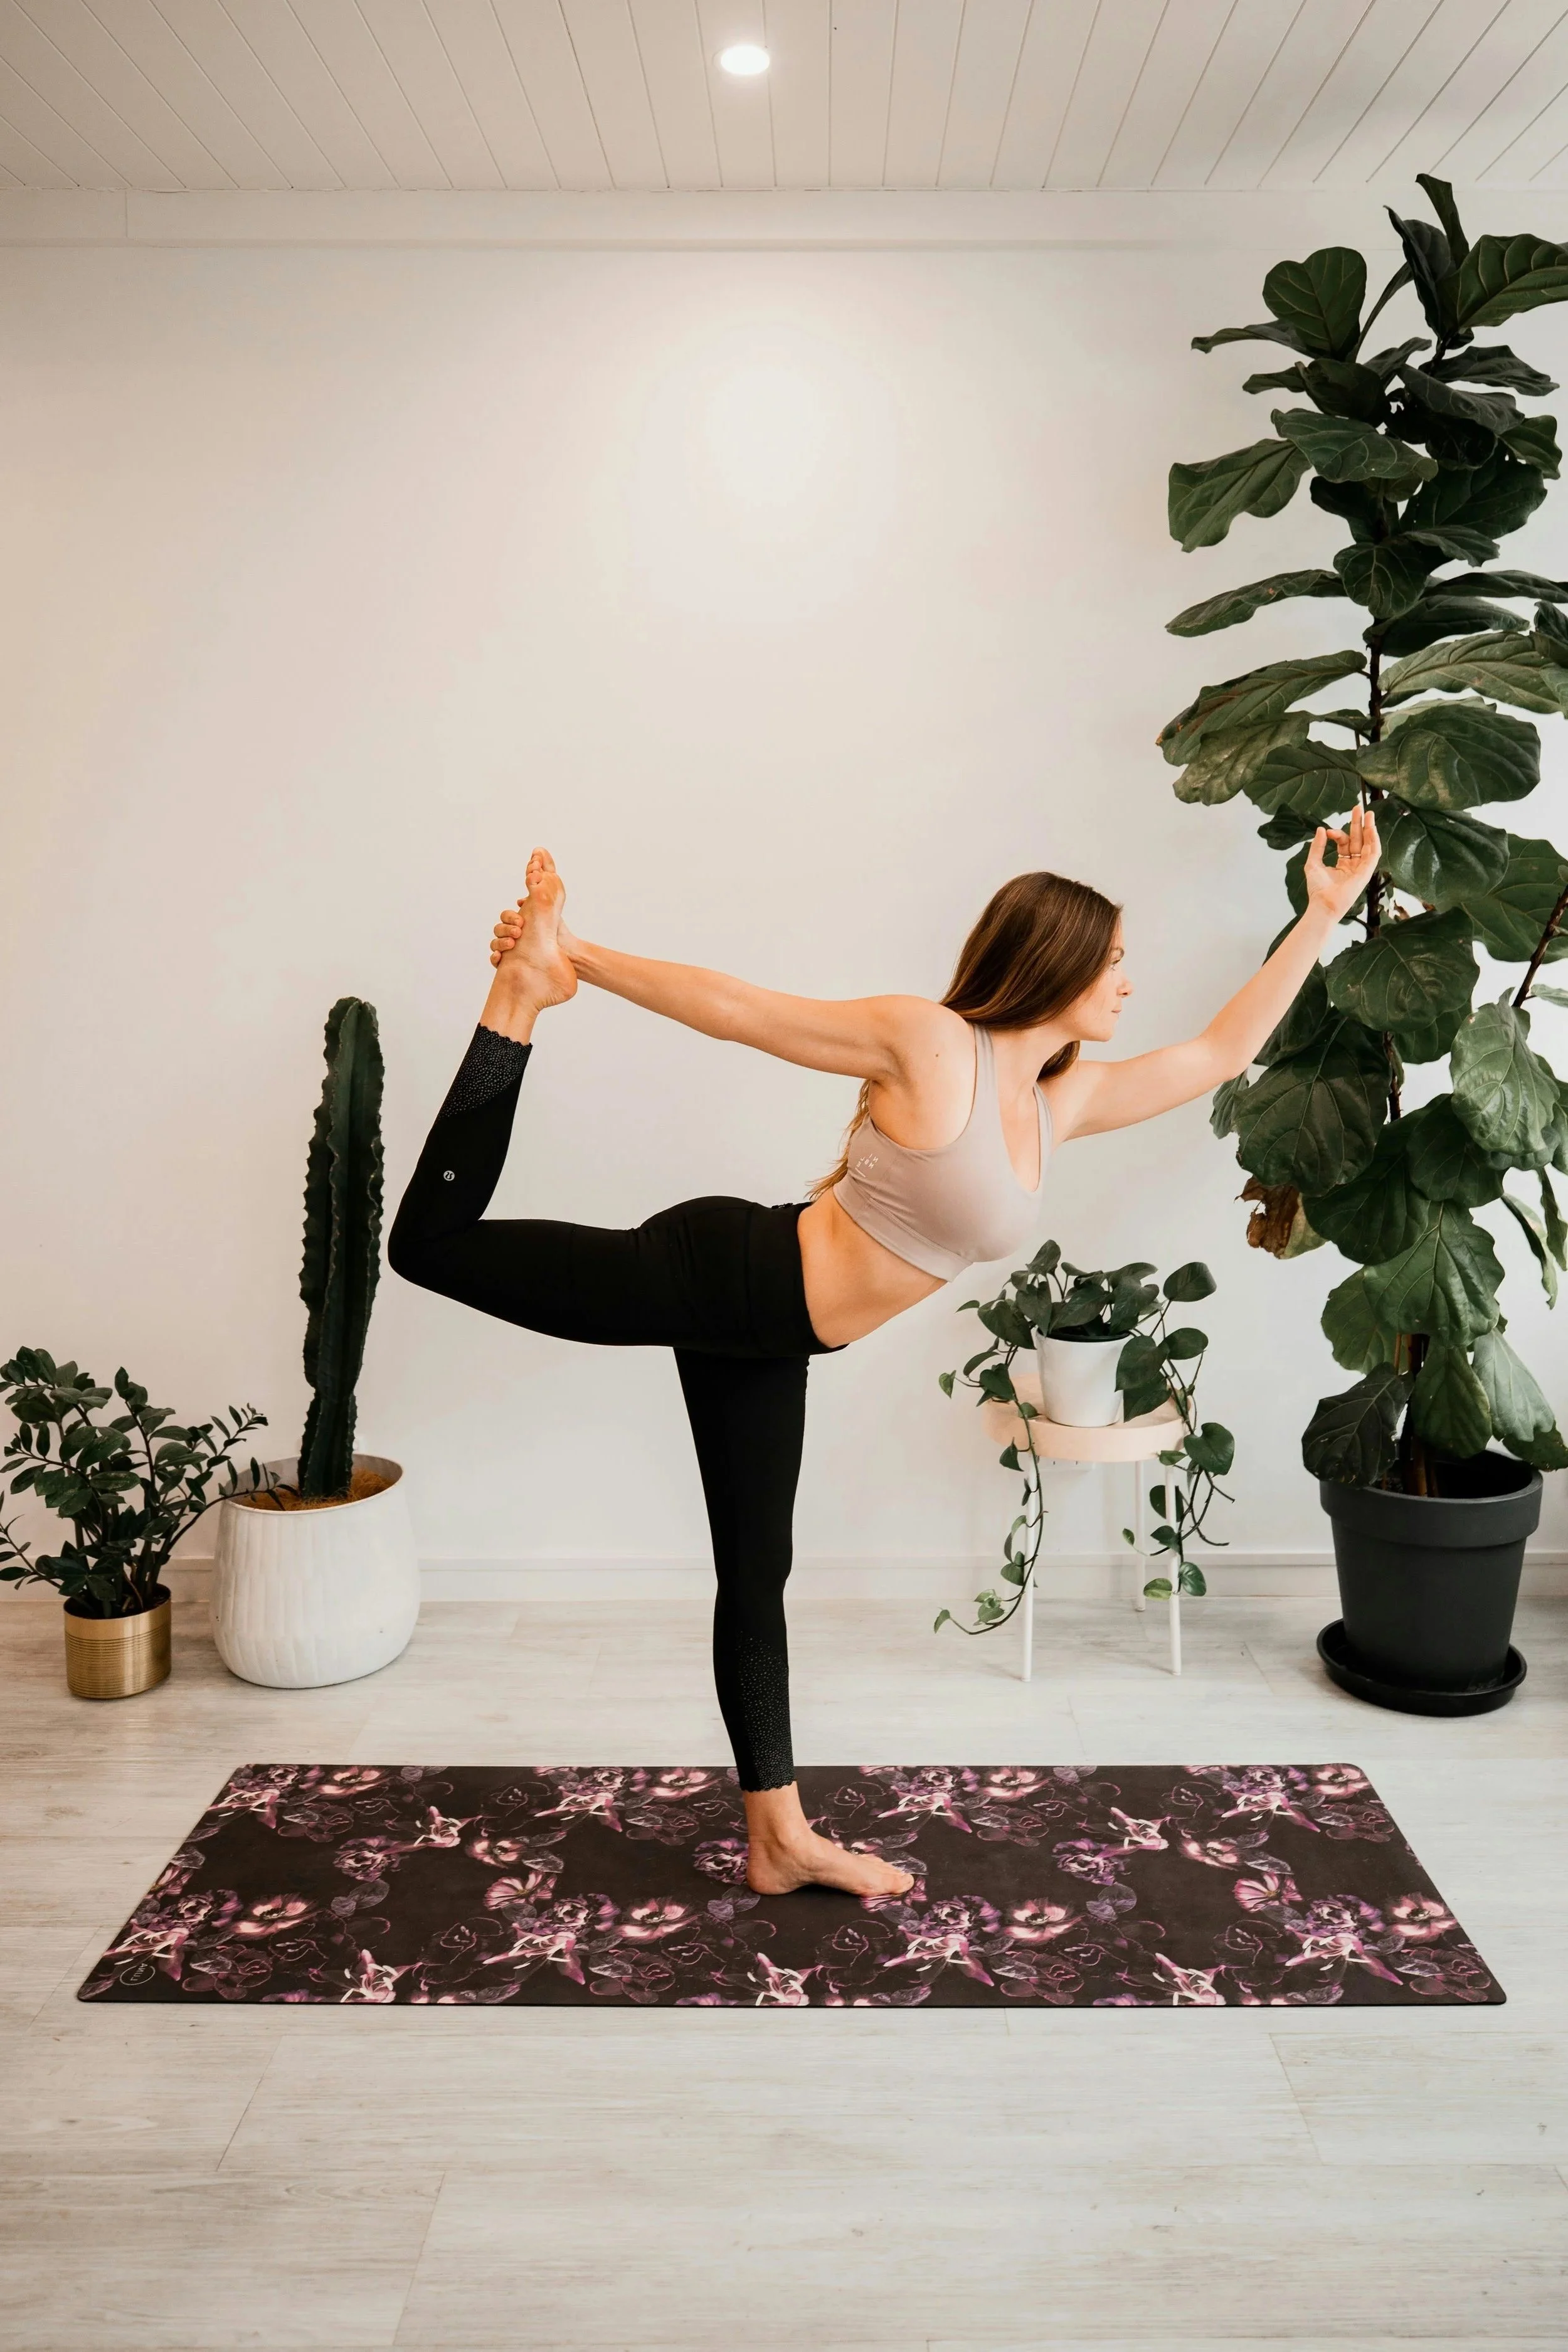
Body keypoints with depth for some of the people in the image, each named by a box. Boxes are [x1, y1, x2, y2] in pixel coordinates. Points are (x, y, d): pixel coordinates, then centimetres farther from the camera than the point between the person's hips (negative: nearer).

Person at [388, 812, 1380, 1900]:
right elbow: (738, 1009, -14)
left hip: (769, 1337, 7)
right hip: (722, 1276, -7)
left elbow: (1222, 1052, 14)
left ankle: (781, 1840, 27)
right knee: (437, 1243, -13)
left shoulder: (1069, 1097, 5)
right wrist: (578, 960, -13)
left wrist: (1323, 914, 12)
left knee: (757, 1574, 16)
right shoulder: (927, 1042, -17)